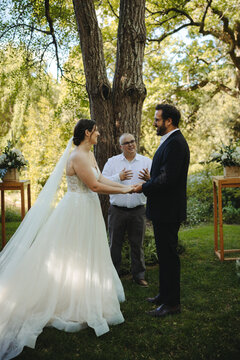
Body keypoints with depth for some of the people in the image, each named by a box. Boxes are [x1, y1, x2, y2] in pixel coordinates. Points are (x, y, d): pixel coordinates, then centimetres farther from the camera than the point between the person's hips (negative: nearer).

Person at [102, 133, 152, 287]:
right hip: (117, 210, 0)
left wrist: (149, 179, -23)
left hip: (138, 211, 0)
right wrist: (118, 177, -17)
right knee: (115, 244, 8)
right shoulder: (112, 161, 5)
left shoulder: (147, 162, 6)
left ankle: (139, 275, 23)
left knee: (137, 244, 8)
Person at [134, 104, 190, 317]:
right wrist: (150, 181, 5)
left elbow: (168, 178, -25)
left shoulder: (175, 143, -18)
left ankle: (172, 303, 11)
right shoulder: (170, 141, 16)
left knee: (168, 255, -1)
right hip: (164, 211, 11)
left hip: (168, 211, -11)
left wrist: (144, 187, -13)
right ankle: (165, 294, 33)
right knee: (165, 254, 19)